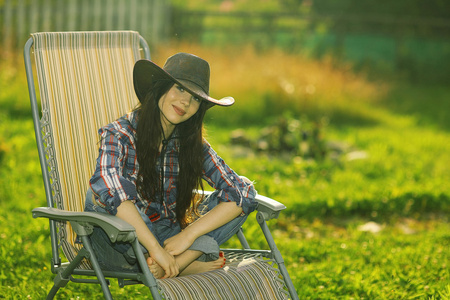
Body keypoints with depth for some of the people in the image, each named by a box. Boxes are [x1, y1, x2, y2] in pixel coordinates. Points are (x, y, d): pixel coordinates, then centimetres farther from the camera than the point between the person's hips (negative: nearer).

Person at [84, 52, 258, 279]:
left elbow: (242, 192, -9)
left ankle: (178, 261, -29)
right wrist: (156, 249, -40)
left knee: (239, 191, -9)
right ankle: (189, 262, -23)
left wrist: (188, 234, -23)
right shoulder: (119, 135, -15)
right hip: (120, 249, -4)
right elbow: (106, 185, -35)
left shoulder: (192, 145, -1)